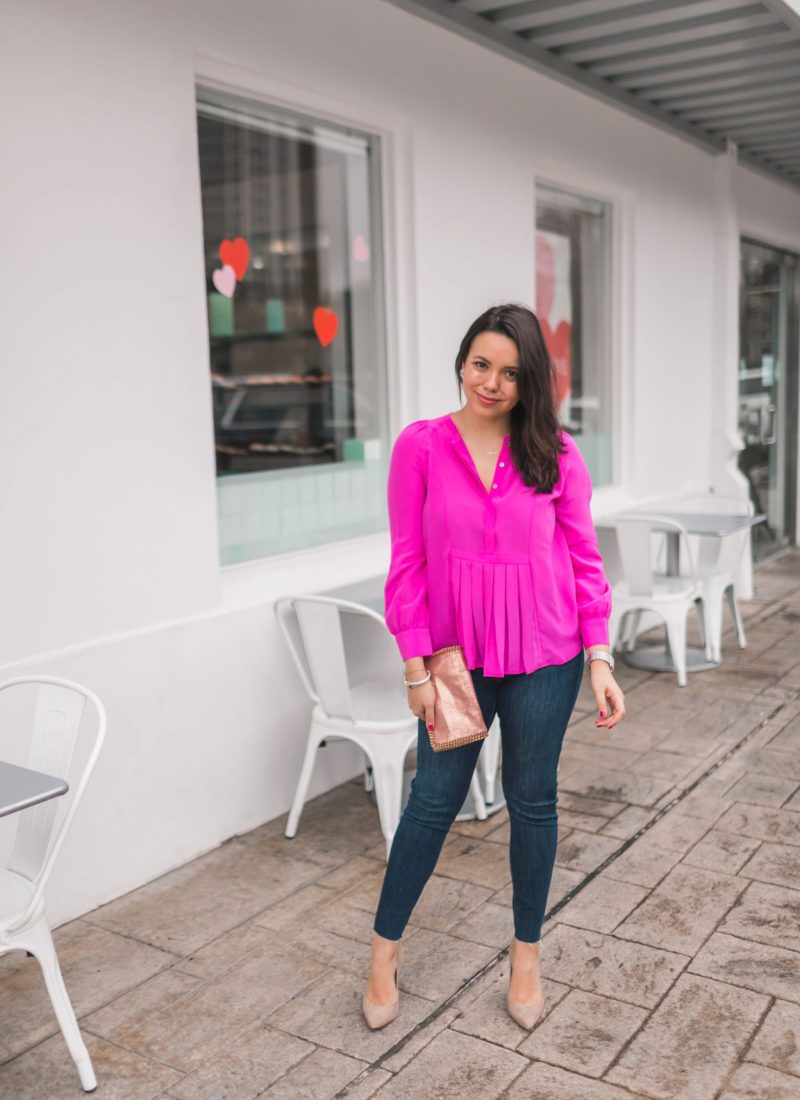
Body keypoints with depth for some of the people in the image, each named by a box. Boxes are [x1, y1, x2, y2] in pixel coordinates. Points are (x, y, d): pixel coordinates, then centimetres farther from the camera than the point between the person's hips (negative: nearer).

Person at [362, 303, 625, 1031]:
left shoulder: (556, 453, -3)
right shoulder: (420, 447, -6)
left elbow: (584, 559, 0)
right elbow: (408, 562, -5)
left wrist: (599, 658, -5)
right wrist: (416, 667, -7)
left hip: (543, 656, 1)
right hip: (455, 653, -1)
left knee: (532, 801, 13)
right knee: (434, 800, 8)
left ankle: (527, 954, 33)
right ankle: (385, 950, 28)